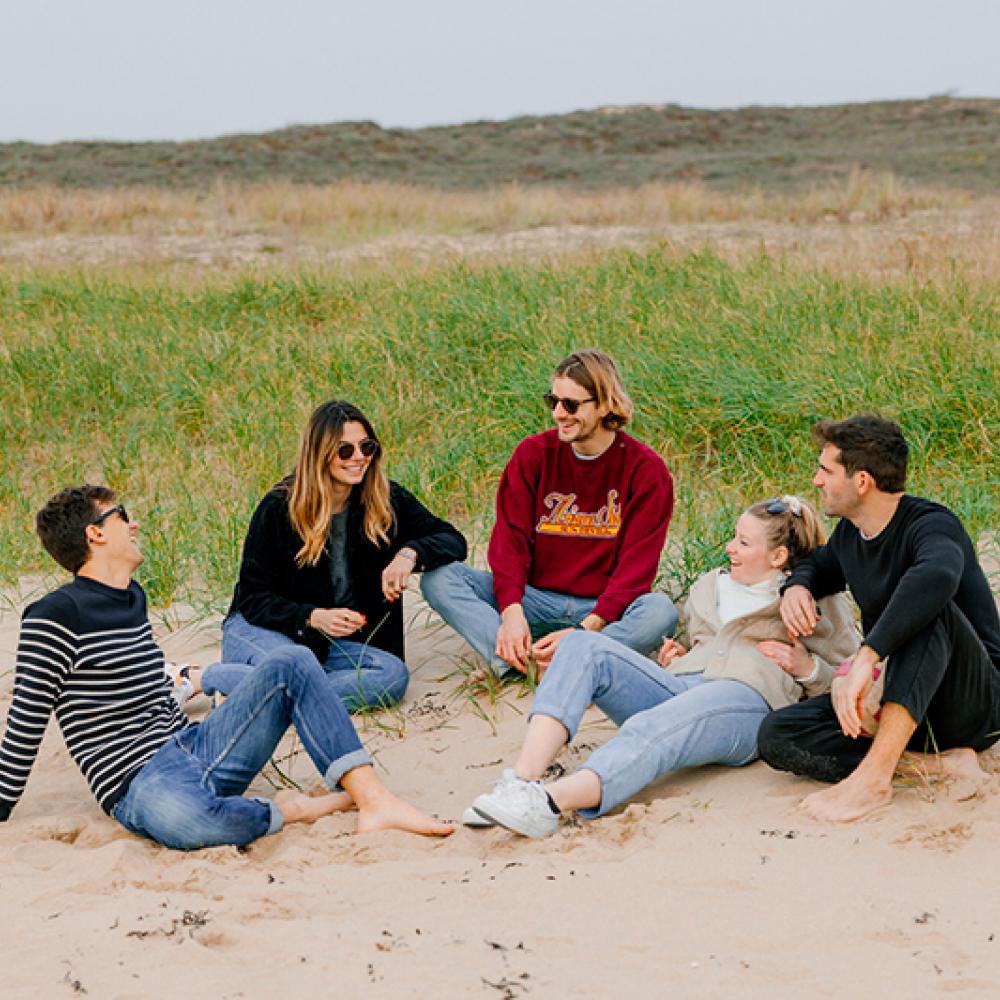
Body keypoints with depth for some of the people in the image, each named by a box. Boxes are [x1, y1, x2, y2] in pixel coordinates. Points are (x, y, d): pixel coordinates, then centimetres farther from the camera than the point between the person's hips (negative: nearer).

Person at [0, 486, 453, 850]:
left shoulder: (133, 598, 17)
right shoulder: (55, 616, -10)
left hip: (194, 749, 9)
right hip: (140, 784, -9)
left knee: (292, 662, -4)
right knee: (185, 817, -44)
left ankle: (373, 800, -19)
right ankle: (289, 810, -14)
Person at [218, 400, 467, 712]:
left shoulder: (385, 500, -3)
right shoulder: (279, 507, -11)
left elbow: (453, 541, -4)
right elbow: (253, 597, -9)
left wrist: (410, 553, -26)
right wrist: (313, 617, -26)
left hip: (333, 642, 5)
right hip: (258, 628, -5)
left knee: (394, 675, -26)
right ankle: (202, 678, -12)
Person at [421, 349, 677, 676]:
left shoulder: (645, 469, -5)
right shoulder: (533, 454, 3)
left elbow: (637, 565, -12)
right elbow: (511, 537, -5)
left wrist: (586, 629, -25)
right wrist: (512, 612, -24)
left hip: (604, 607, -2)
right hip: (535, 598, 2)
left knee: (661, 612, -35)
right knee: (438, 578, -18)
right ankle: (518, 658, -39)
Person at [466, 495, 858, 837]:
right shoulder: (709, 587, 33)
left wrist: (806, 666, -5)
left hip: (747, 696, -6)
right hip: (678, 685, 6)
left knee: (648, 730, -39)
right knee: (583, 646, -19)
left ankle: (546, 803, -63)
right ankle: (524, 778, -40)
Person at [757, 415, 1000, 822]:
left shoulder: (930, 524, -18)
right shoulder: (849, 533, 7)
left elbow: (937, 575, -44)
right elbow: (819, 565, 31)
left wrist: (866, 658, -49)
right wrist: (796, 586, 6)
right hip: (887, 701, 7)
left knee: (928, 607, -37)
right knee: (776, 735, -15)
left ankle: (873, 775, -41)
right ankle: (938, 763, -23)